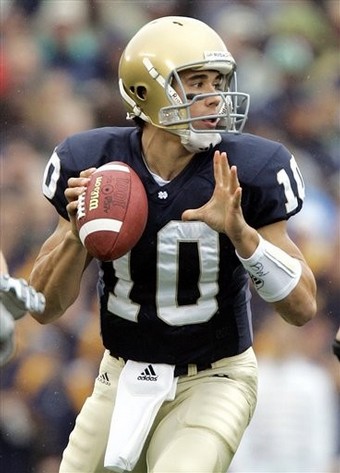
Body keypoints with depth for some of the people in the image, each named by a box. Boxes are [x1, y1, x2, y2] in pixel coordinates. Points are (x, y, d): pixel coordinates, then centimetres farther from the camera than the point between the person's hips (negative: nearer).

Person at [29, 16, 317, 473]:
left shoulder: (246, 171, -14)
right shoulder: (92, 164, -9)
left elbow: (303, 307, -15)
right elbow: (46, 308, -3)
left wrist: (241, 233, -29)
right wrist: (77, 236, -22)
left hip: (212, 380, -3)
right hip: (123, 378, 3)